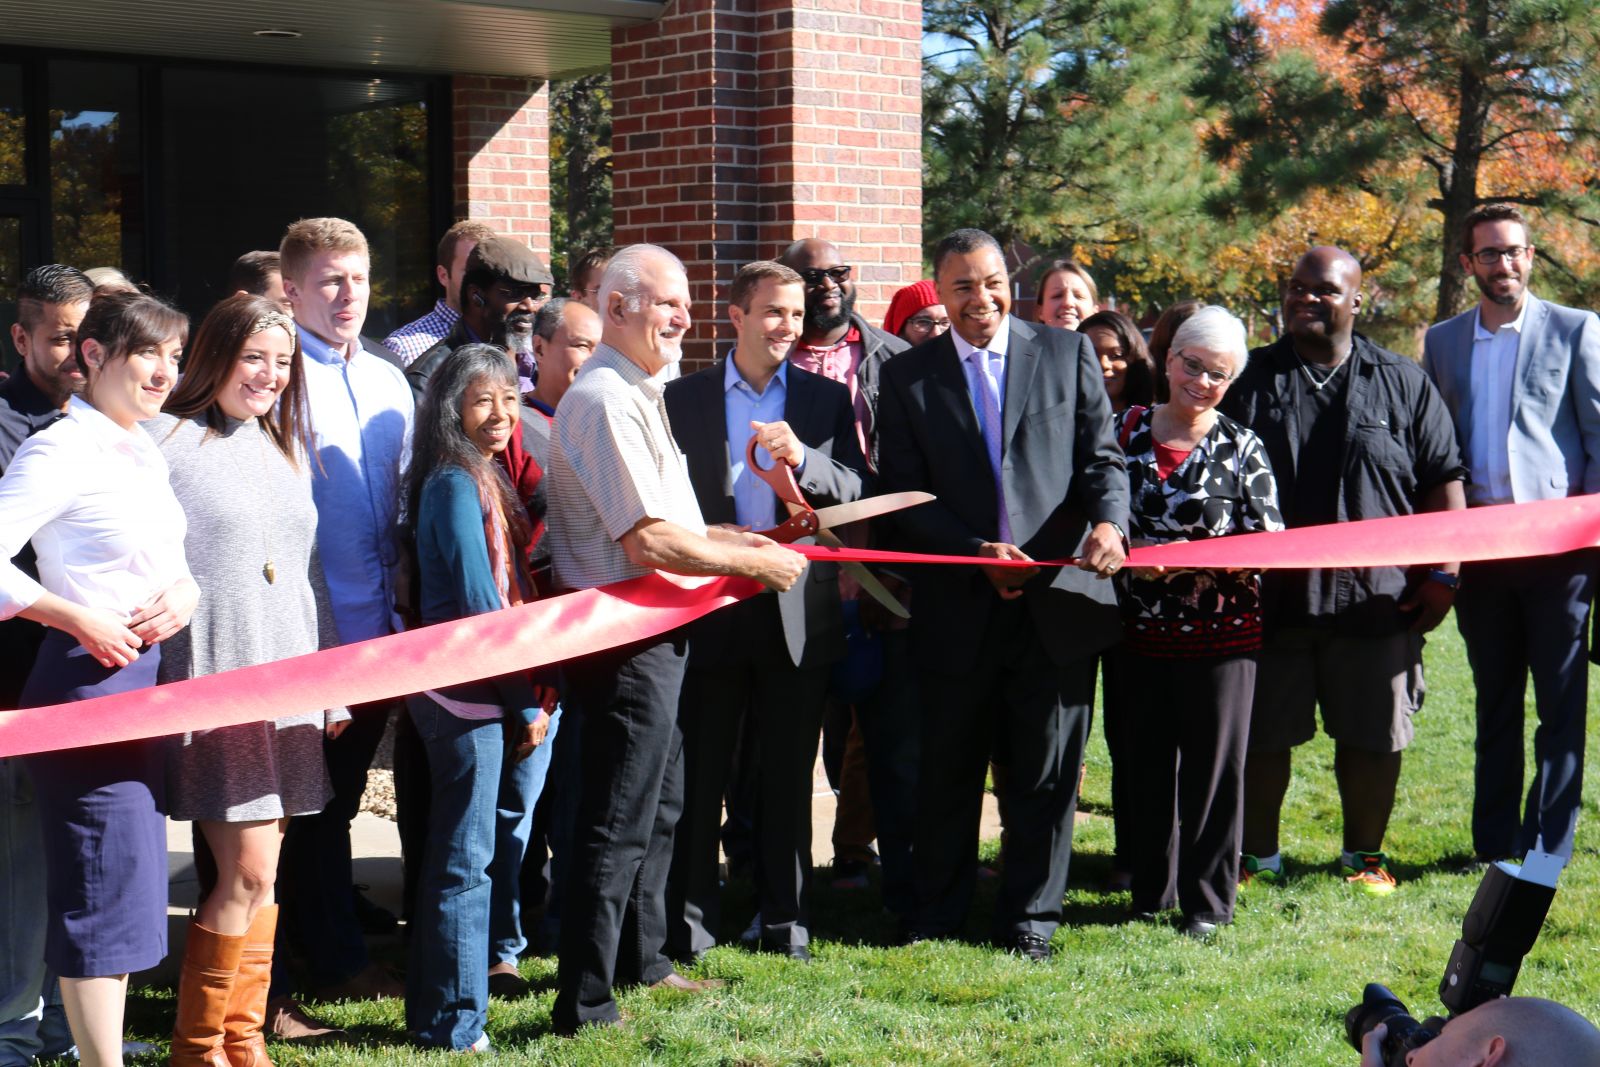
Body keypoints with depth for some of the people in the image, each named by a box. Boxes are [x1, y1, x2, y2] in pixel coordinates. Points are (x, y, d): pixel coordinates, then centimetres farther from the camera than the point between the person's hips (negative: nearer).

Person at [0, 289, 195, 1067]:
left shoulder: (146, 453, 13)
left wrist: (186, 589, -1)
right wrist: (81, 619, -18)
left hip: (146, 679, 9)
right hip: (86, 681, -9)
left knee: (128, 884, 13)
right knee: (103, 883, -6)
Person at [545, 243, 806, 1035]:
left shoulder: (637, 396, 16)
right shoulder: (606, 401, -19)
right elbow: (650, 539, -24)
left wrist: (740, 541, 10)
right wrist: (755, 563, -14)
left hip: (654, 635, 11)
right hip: (623, 638, -11)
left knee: (659, 806, 22)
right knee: (617, 822, -6)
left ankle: (641, 961, 37)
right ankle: (584, 1004, 1)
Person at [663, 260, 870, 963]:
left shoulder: (828, 399, 10)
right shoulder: (683, 400, 5)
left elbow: (854, 488, -1)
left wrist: (801, 457, -19)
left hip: (798, 608, 1)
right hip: (710, 605, -1)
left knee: (789, 773, 7)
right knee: (699, 772, 2)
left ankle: (785, 919, 16)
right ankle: (689, 923, 10)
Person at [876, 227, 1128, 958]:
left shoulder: (1067, 354, 7)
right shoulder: (908, 376, 5)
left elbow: (1101, 456, 3)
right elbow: (903, 494, 1)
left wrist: (1108, 521, -18)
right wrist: (976, 553, -12)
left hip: (1058, 597, 0)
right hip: (958, 606, 0)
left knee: (1047, 773, 7)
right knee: (947, 769, 9)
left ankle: (1030, 916, 20)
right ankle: (936, 915, 23)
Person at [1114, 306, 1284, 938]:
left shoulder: (1242, 449, 2)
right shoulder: (1126, 433, 6)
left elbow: (1269, 542, -1)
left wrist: (1210, 564, -19)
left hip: (1221, 630, -2)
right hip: (1138, 630, 2)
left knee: (1214, 764, 1)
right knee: (1143, 762, 8)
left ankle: (1208, 901, 11)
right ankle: (1149, 891, 21)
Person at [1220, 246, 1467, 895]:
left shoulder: (1402, 384, 8)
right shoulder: (1251, 381, 6)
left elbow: (1443, 483, 9)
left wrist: (1443, 574, 1)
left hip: (1376, 598, 0)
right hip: (1270, 594, 0)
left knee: (1373, 734, 8)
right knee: (1261, 733, 5)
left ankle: (1364, 854, 25)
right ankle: (1257, 855, 20)